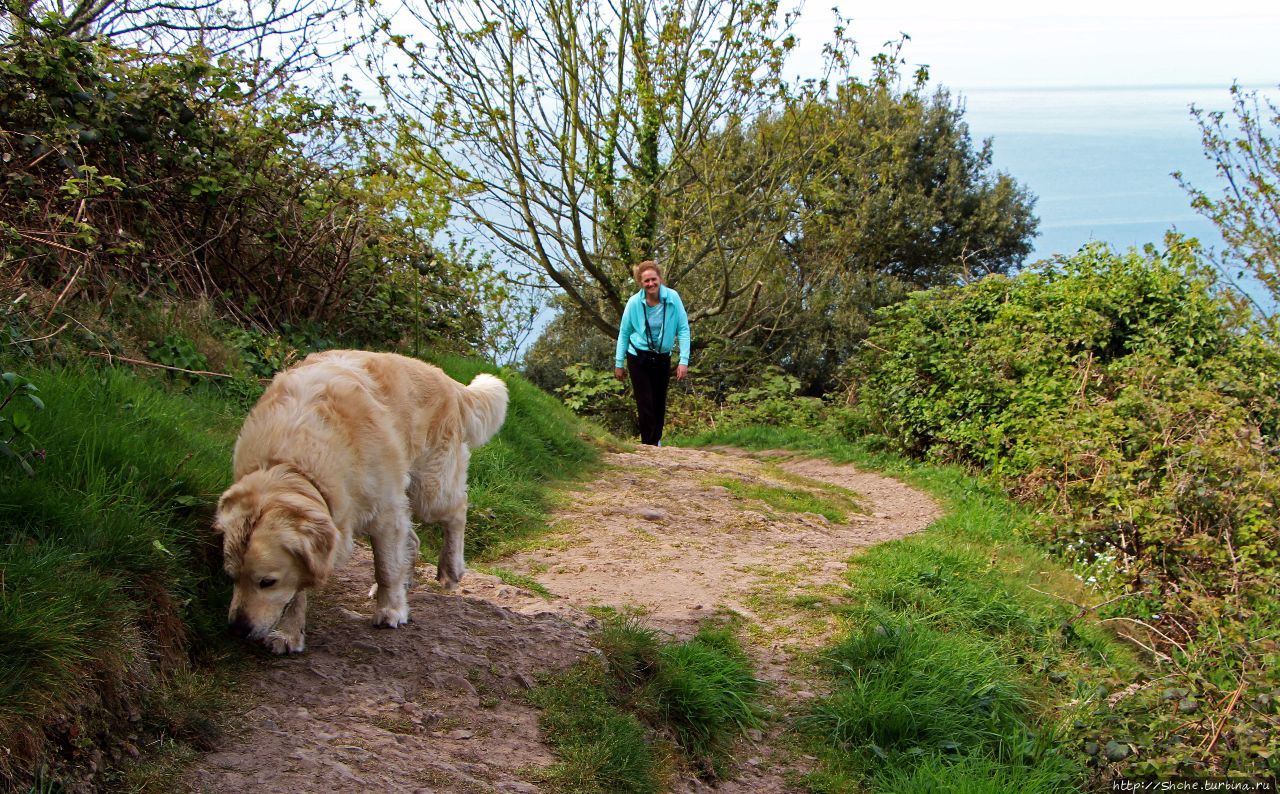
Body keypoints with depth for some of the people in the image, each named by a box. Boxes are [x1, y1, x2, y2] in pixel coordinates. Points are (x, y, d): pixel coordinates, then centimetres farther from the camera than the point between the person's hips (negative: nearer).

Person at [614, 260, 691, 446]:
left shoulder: (673, 298, -15)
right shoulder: (634, 302, -15)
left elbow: (683, 329, -11)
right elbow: (624, 333, -3)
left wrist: (684, 361, -16)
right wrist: (618, 364, 1)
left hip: (663, 359, 2)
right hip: (638, 358, -2)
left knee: (659, 403, 14)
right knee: (645, 404, -5)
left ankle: (657, 439, 32)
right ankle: (649, 445, 4)